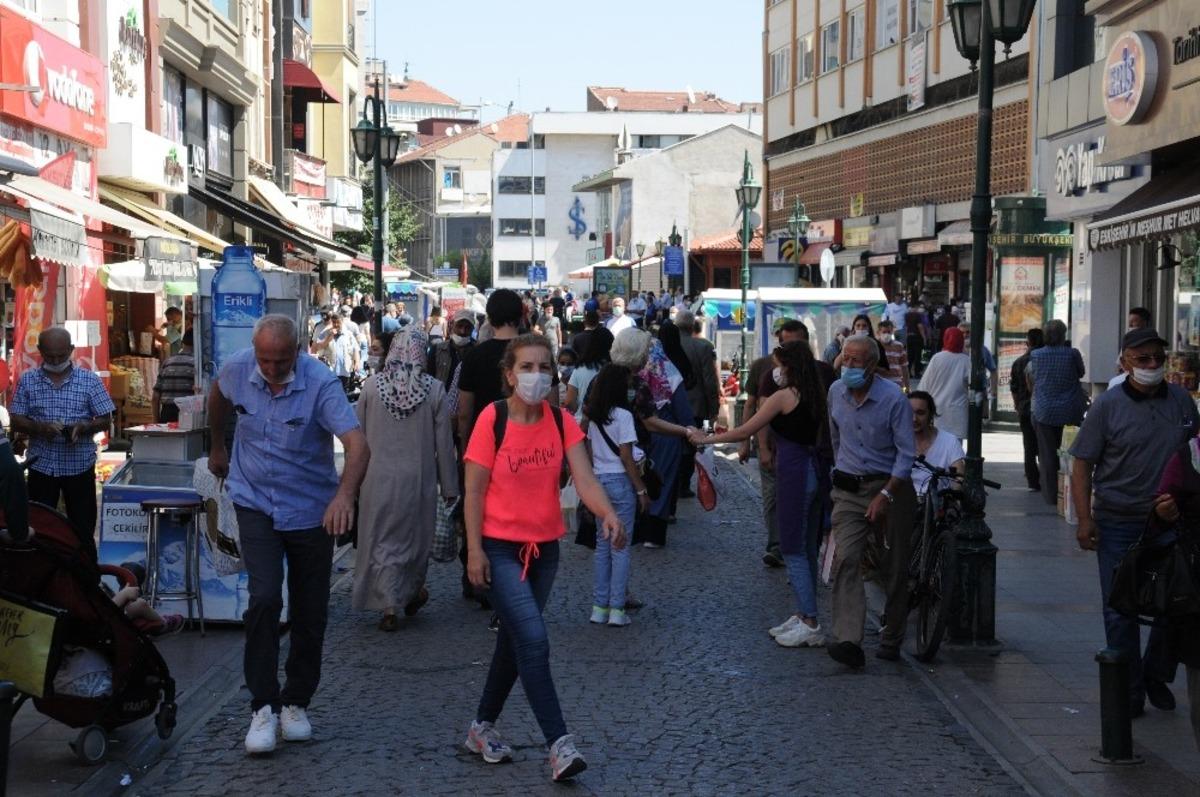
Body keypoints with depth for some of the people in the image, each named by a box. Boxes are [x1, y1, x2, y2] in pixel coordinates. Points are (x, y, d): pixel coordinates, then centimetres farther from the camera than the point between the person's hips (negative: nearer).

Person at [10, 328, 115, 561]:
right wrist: (41, 428, -19)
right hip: (41, 465, 1)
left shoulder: (89, 380, -1)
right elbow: (16, 421, 1)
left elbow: (105, 419, 0)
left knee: (83, 530, 4)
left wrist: (82, 426, -20)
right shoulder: (27, 380, 2)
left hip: (79, 465, -1)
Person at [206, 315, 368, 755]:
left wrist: (345, 494, -52)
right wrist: (217, 447, 24)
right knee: (264, 599, -15)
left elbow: (357, 443, -36)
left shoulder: (321, 383, -24)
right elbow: (218, 395, 14)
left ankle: (296, 703, 25)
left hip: (311, 509, -1)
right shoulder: (237, 369, -12)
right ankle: (264, 707, -6)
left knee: (310, 612, 7)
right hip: (256, 504, 1)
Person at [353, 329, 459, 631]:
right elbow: (444, 443, -4)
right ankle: (413, 593, 33)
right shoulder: (434, 389, -9)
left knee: (381, 540, 7)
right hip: (418, 479, 0)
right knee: (415, 536, 19)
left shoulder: (371, 385, -7)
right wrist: (449, 486, 5)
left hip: (379, 478, 0)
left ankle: (388, 607, 2)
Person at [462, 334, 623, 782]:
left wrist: (608, 513, -32)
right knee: (533, 640, -15)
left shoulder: (561, 422, -2)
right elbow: (474, 489, -10)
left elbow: (584, 478, -13)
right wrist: (474, 549, -14)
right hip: (500, 547, -5)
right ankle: (559, 744, -15)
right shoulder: (492, 419, -12)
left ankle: (483, 726, 33)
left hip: (544, 547, 5)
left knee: (515, 639, 15)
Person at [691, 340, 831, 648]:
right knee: (808, 550, 14)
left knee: (794, 551, -4)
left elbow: (745, 431, -7)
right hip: (816, 470, 8)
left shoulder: (784, 397, -12)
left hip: (794, 473, -8)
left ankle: (810, 625, -5)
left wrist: (706, 439, 3)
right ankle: (803, 615, 21)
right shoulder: (815, 396, 11)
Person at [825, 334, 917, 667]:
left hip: (890, 486, -3)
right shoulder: (836, 392, 4)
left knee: (896, 567, 4)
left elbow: (906, 453, -13)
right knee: (845, 559, -16)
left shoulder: (894, 399, -13)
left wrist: (885, 494, -20)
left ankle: (892, 641, 18)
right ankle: (848, 641, -25)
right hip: (849, 490, 3)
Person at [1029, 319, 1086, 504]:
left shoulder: (1036, 356, -4)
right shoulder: (1073, 354, -9)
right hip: (1071, 412, -1)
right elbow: (1081, 373, 8)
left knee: (1048, 456, 6)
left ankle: (1051, 495, 8)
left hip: (1044, 411, 1)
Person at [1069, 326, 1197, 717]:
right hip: (1118, 524, -3)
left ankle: (1156, 675, 30)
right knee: (1120, 611, 2)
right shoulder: (1107, 405, -6)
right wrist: (1084, 519, -13)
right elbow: (1082, 464, -6)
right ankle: (1129, 692, 13)